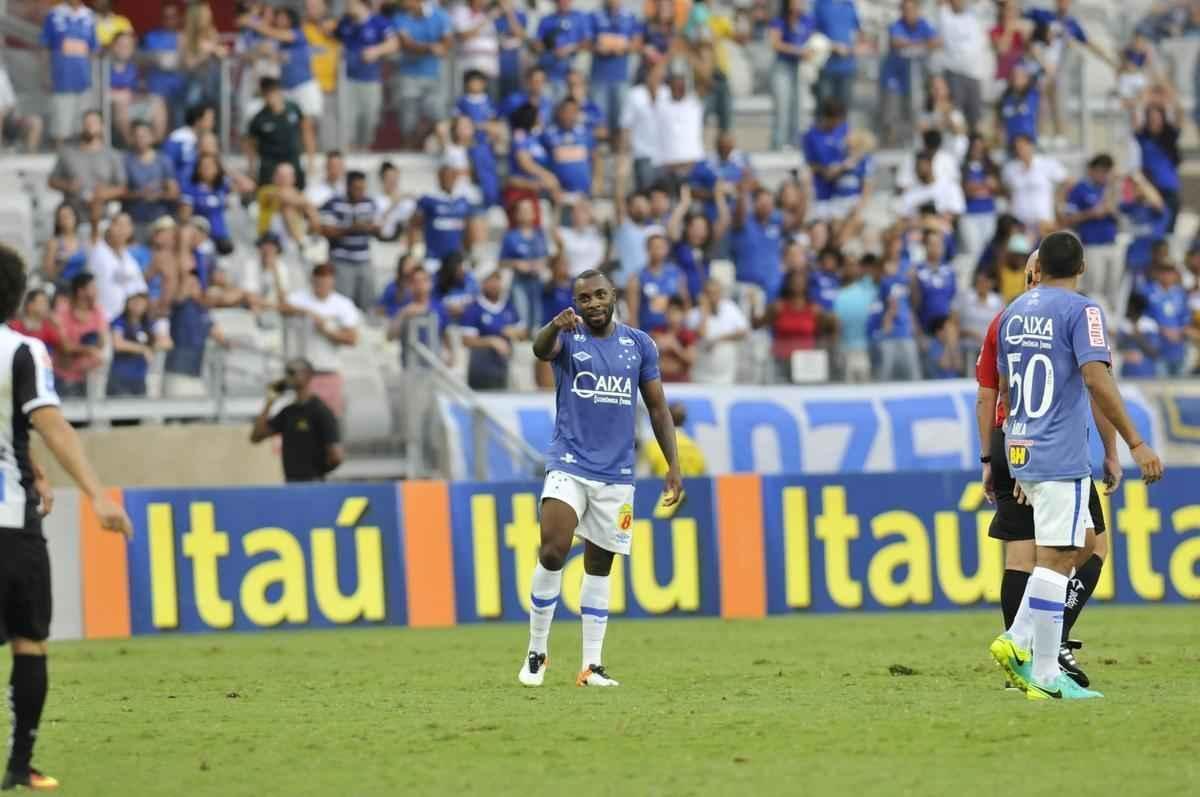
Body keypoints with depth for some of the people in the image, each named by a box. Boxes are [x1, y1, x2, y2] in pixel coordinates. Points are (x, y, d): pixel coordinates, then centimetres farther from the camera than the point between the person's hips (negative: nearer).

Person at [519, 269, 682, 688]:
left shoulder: (638, 344, 7)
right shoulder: (568, 336, -2)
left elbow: (657, 407, 12)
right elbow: (541, 348, -27)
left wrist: (673, 465, 5)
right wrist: (555, 326, -50)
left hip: (616, 473, 3)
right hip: (569, 464, -3)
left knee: (599, 566, 7)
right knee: (552, 553, -18)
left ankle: (592, 665, 11)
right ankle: (536, 653, -5)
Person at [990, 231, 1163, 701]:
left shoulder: (1013, 313, 14)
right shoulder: (1080, 311, -8)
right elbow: (1096, 379, -20)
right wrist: (1135, 444, -19)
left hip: (1022, 451, 8)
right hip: (1060, 456, -8)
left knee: (1084, 543, 17)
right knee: (1055, 557, -6)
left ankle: (1018, 641, 7)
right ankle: (1046, 676, -7)